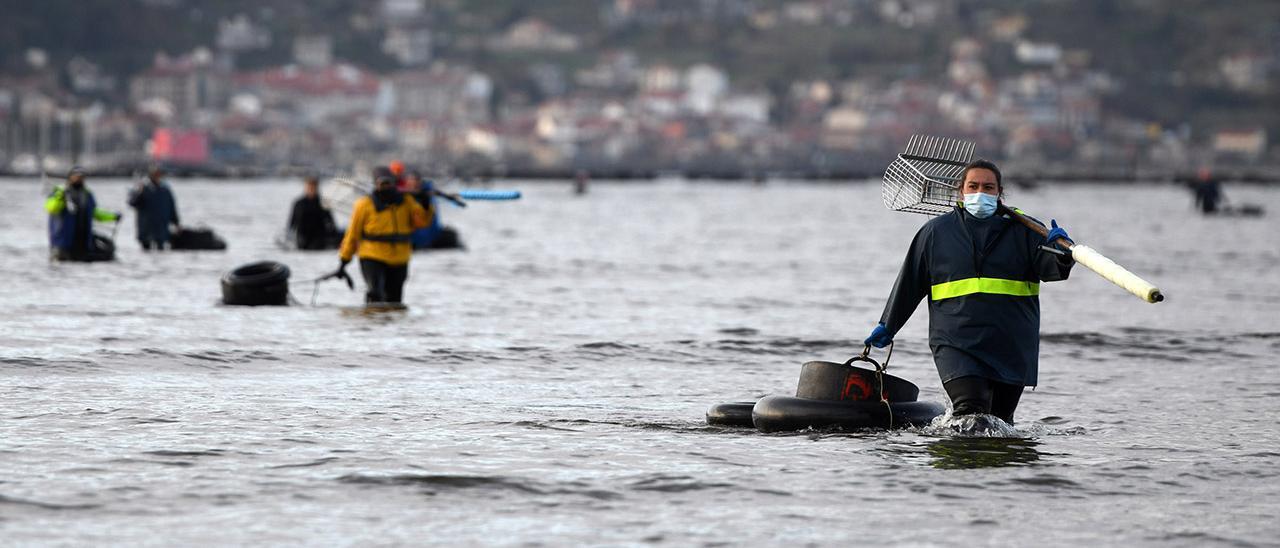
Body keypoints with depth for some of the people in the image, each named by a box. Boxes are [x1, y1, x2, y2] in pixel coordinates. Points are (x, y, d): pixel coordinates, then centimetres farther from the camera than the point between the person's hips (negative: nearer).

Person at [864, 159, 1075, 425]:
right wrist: (888, 326, 22)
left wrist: (1061, 255, -30)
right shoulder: (936, 231, 10)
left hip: (1011, 348, 1)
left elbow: (1049, 270, -7)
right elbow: (910, 283, 18)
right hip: (955, 342, -1)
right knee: (971, 409, -21)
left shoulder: (1024, 230, 7)